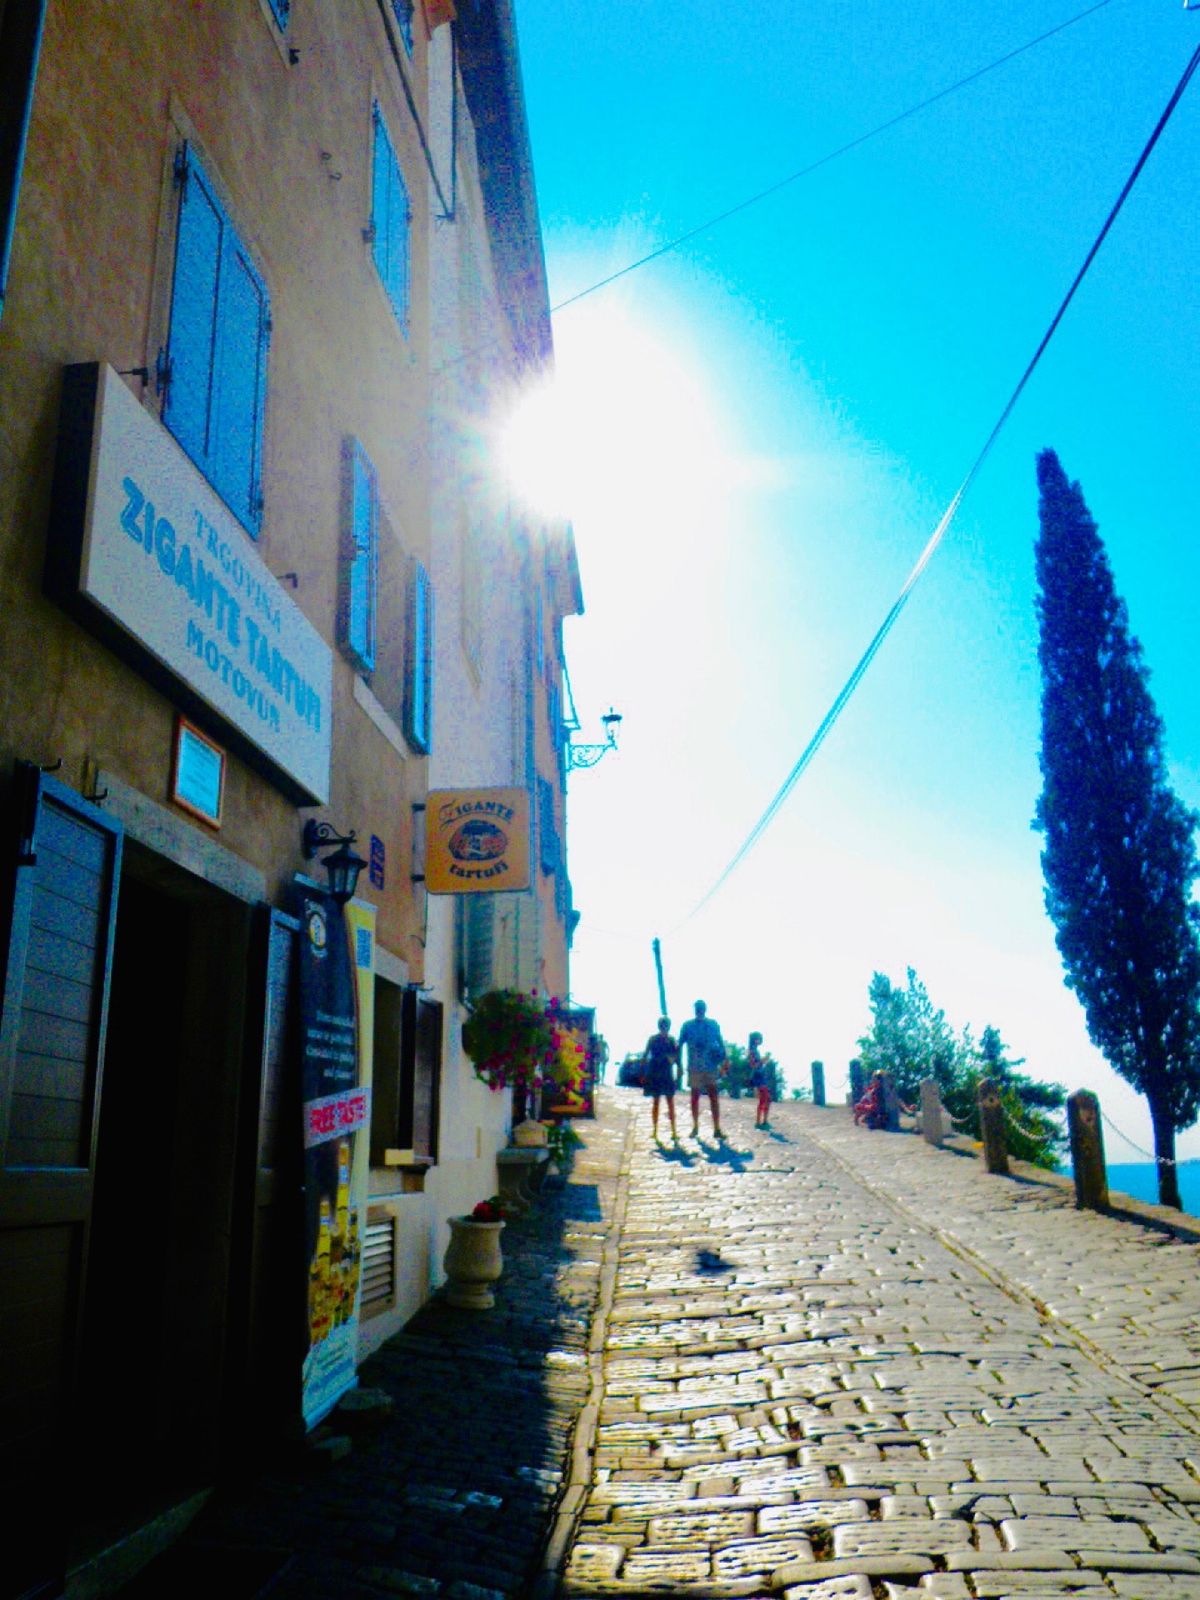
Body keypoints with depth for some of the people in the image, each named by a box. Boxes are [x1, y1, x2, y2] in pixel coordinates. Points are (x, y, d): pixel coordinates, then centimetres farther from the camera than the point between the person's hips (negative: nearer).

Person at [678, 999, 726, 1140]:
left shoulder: (713, 1024, 4)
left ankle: (717, 1129, -2)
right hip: (694, 1067, 0)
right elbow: (680, 1044, 3)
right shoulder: (687, 1025, 1)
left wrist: (724, 1061, 0)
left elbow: (721, 1042, 8)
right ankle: (695, 1127, 18)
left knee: (714, 1096, -4)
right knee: (695, 1096, 8)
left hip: (711, 1066, 0)